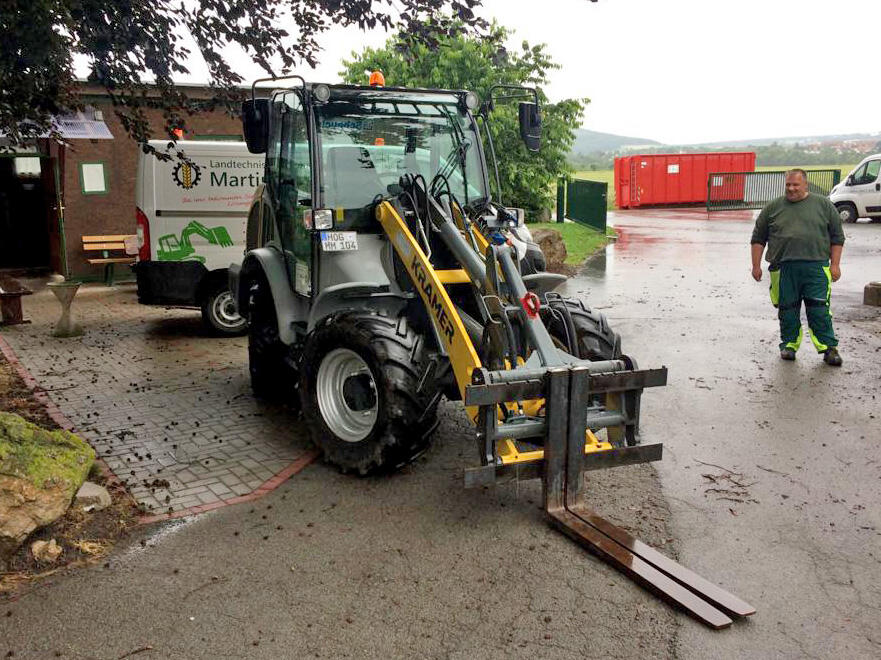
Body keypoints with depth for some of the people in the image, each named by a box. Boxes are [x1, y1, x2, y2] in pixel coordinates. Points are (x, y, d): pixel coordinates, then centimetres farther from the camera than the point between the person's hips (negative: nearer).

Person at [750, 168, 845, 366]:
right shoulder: (773, 207, 10)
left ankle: (828, 347, 3)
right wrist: (756, 265, 6)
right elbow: (758, 238, 12)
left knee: (819, 309, -3)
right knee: (787, 309, 6)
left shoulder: (824, 205, 9)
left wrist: (835, 264, 2)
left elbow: (837, 237, 10)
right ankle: (789, 344, 19)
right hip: (784, 269, 1)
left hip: (815, 267, -1)